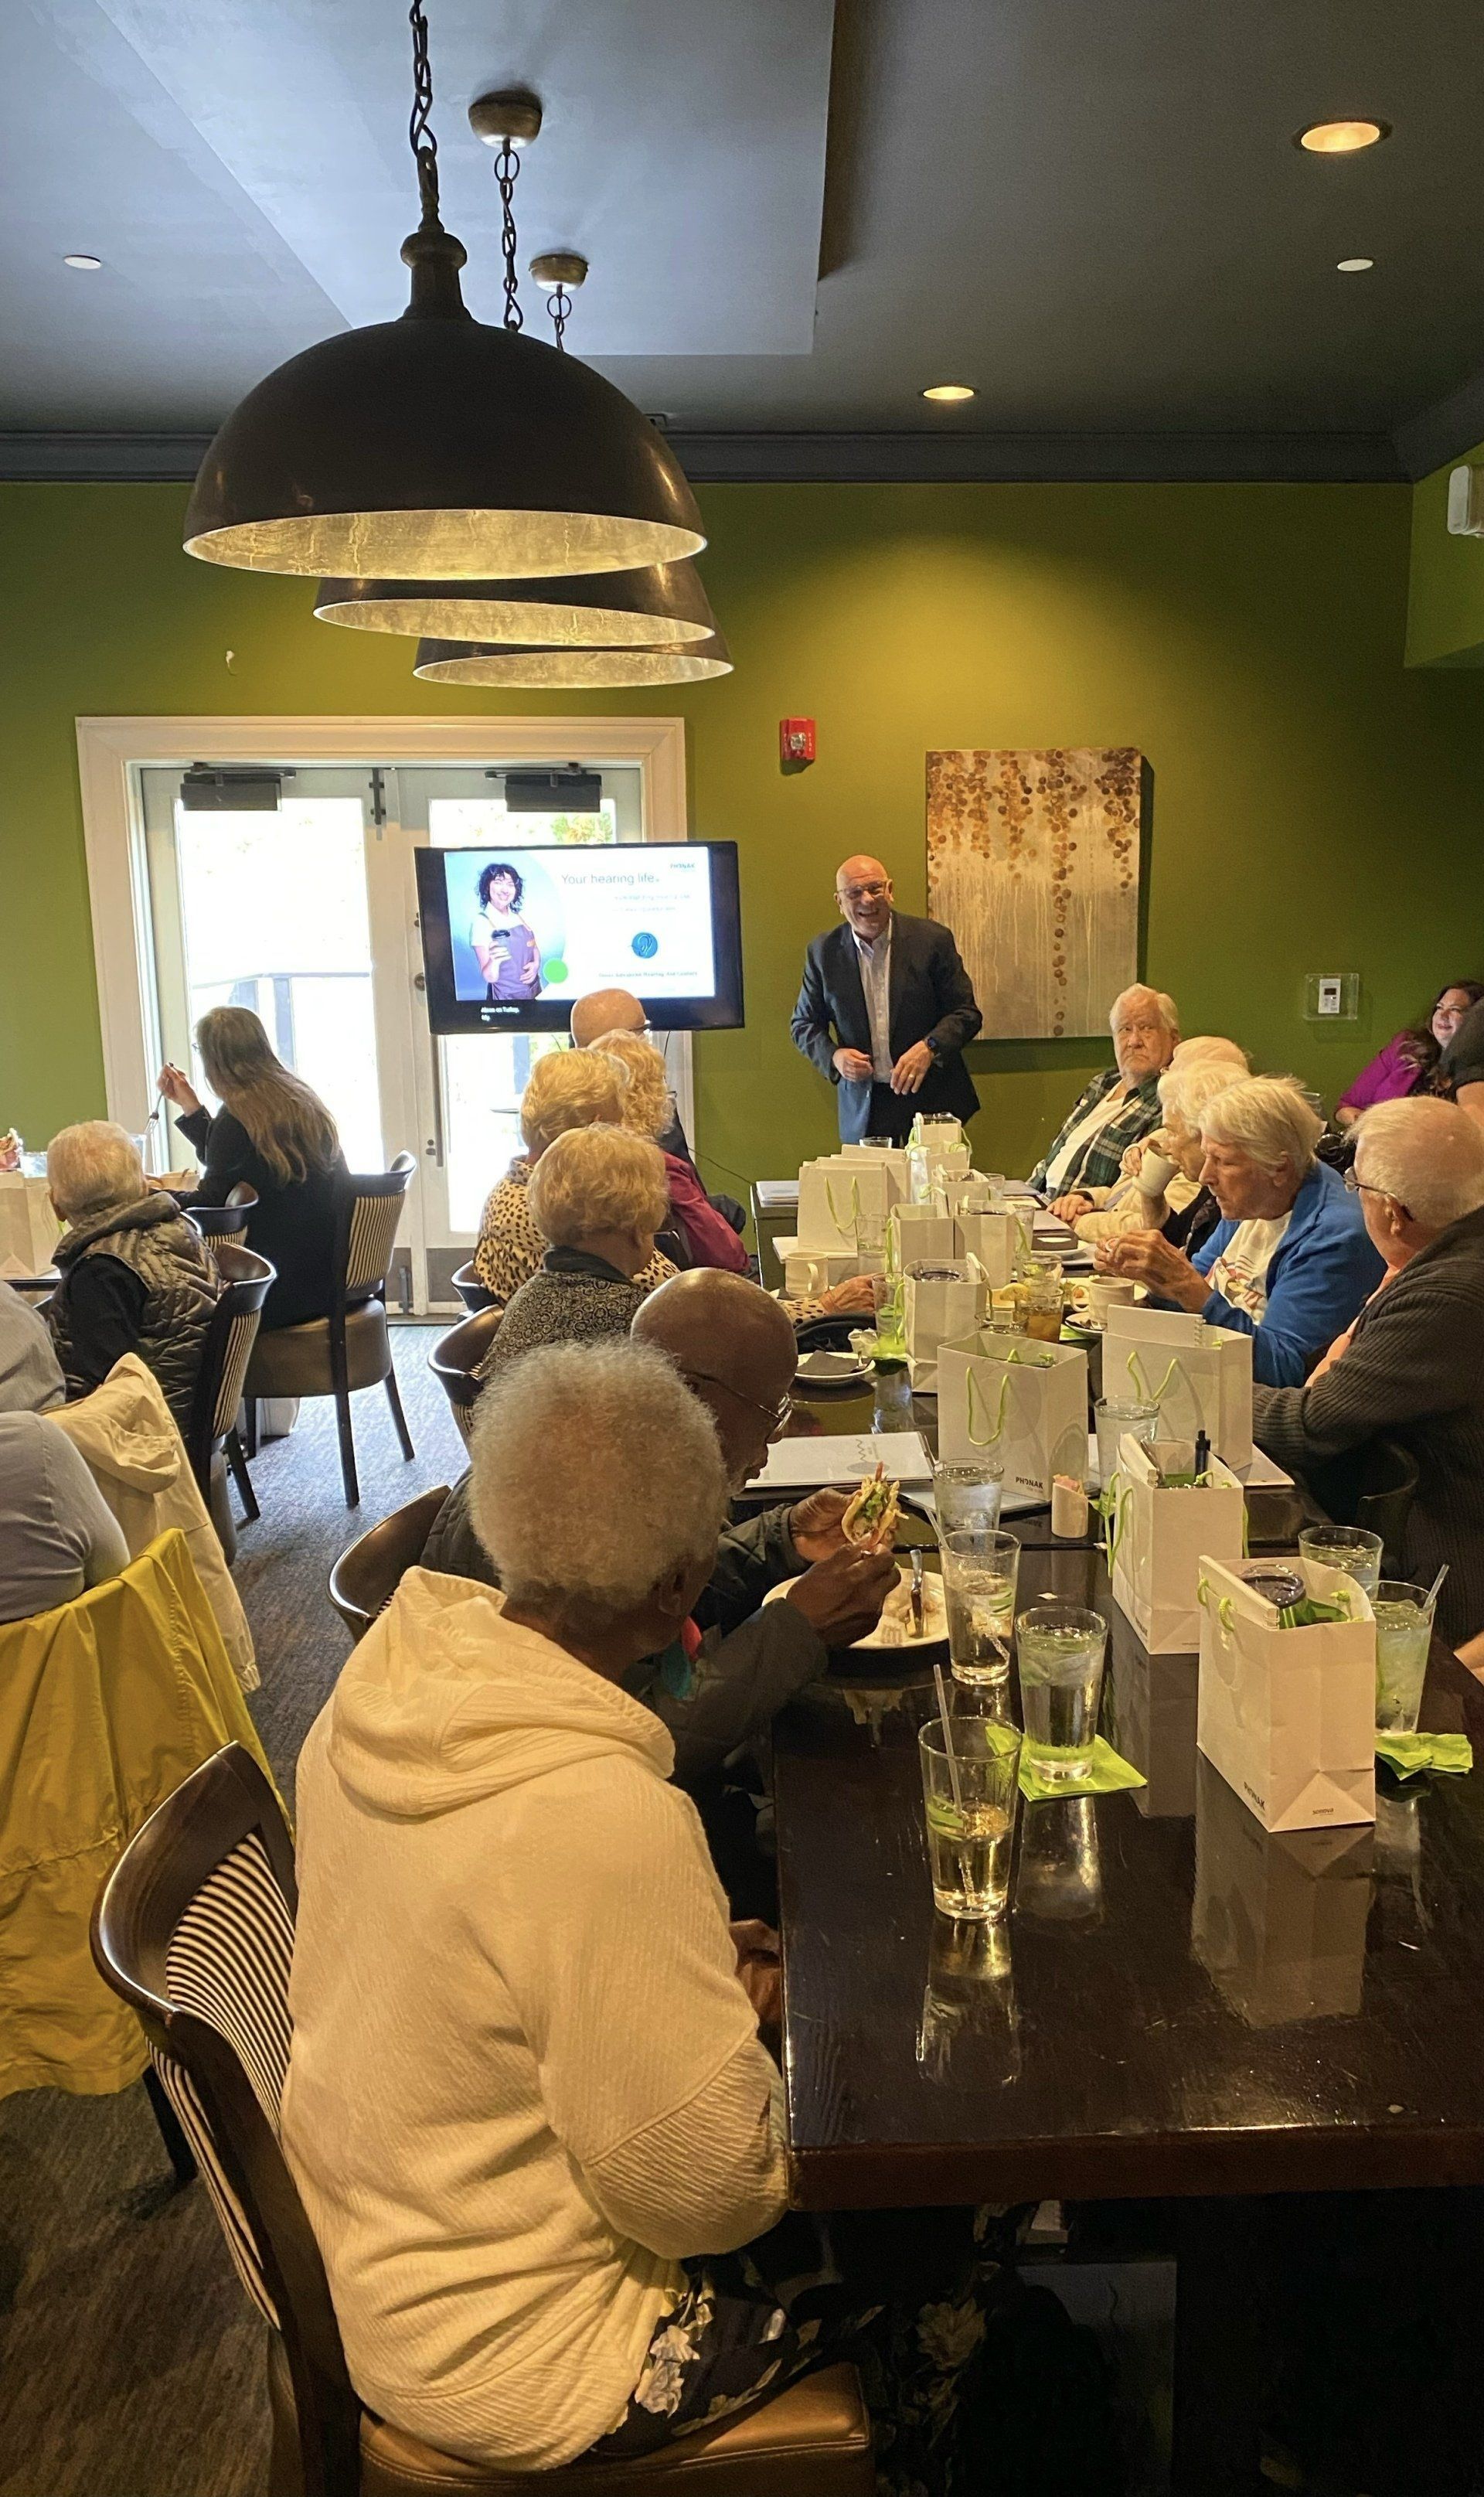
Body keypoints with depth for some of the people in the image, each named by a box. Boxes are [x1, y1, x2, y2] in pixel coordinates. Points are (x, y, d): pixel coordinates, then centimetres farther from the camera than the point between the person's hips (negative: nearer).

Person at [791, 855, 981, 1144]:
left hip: (933, 1099, -1)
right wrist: (834, 1056, -11)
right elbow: (804, 1024, 9)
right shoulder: (823, 952, 3)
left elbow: (966, 1013, -2)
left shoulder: (932, 940, -3)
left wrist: (929, 1047, -20)